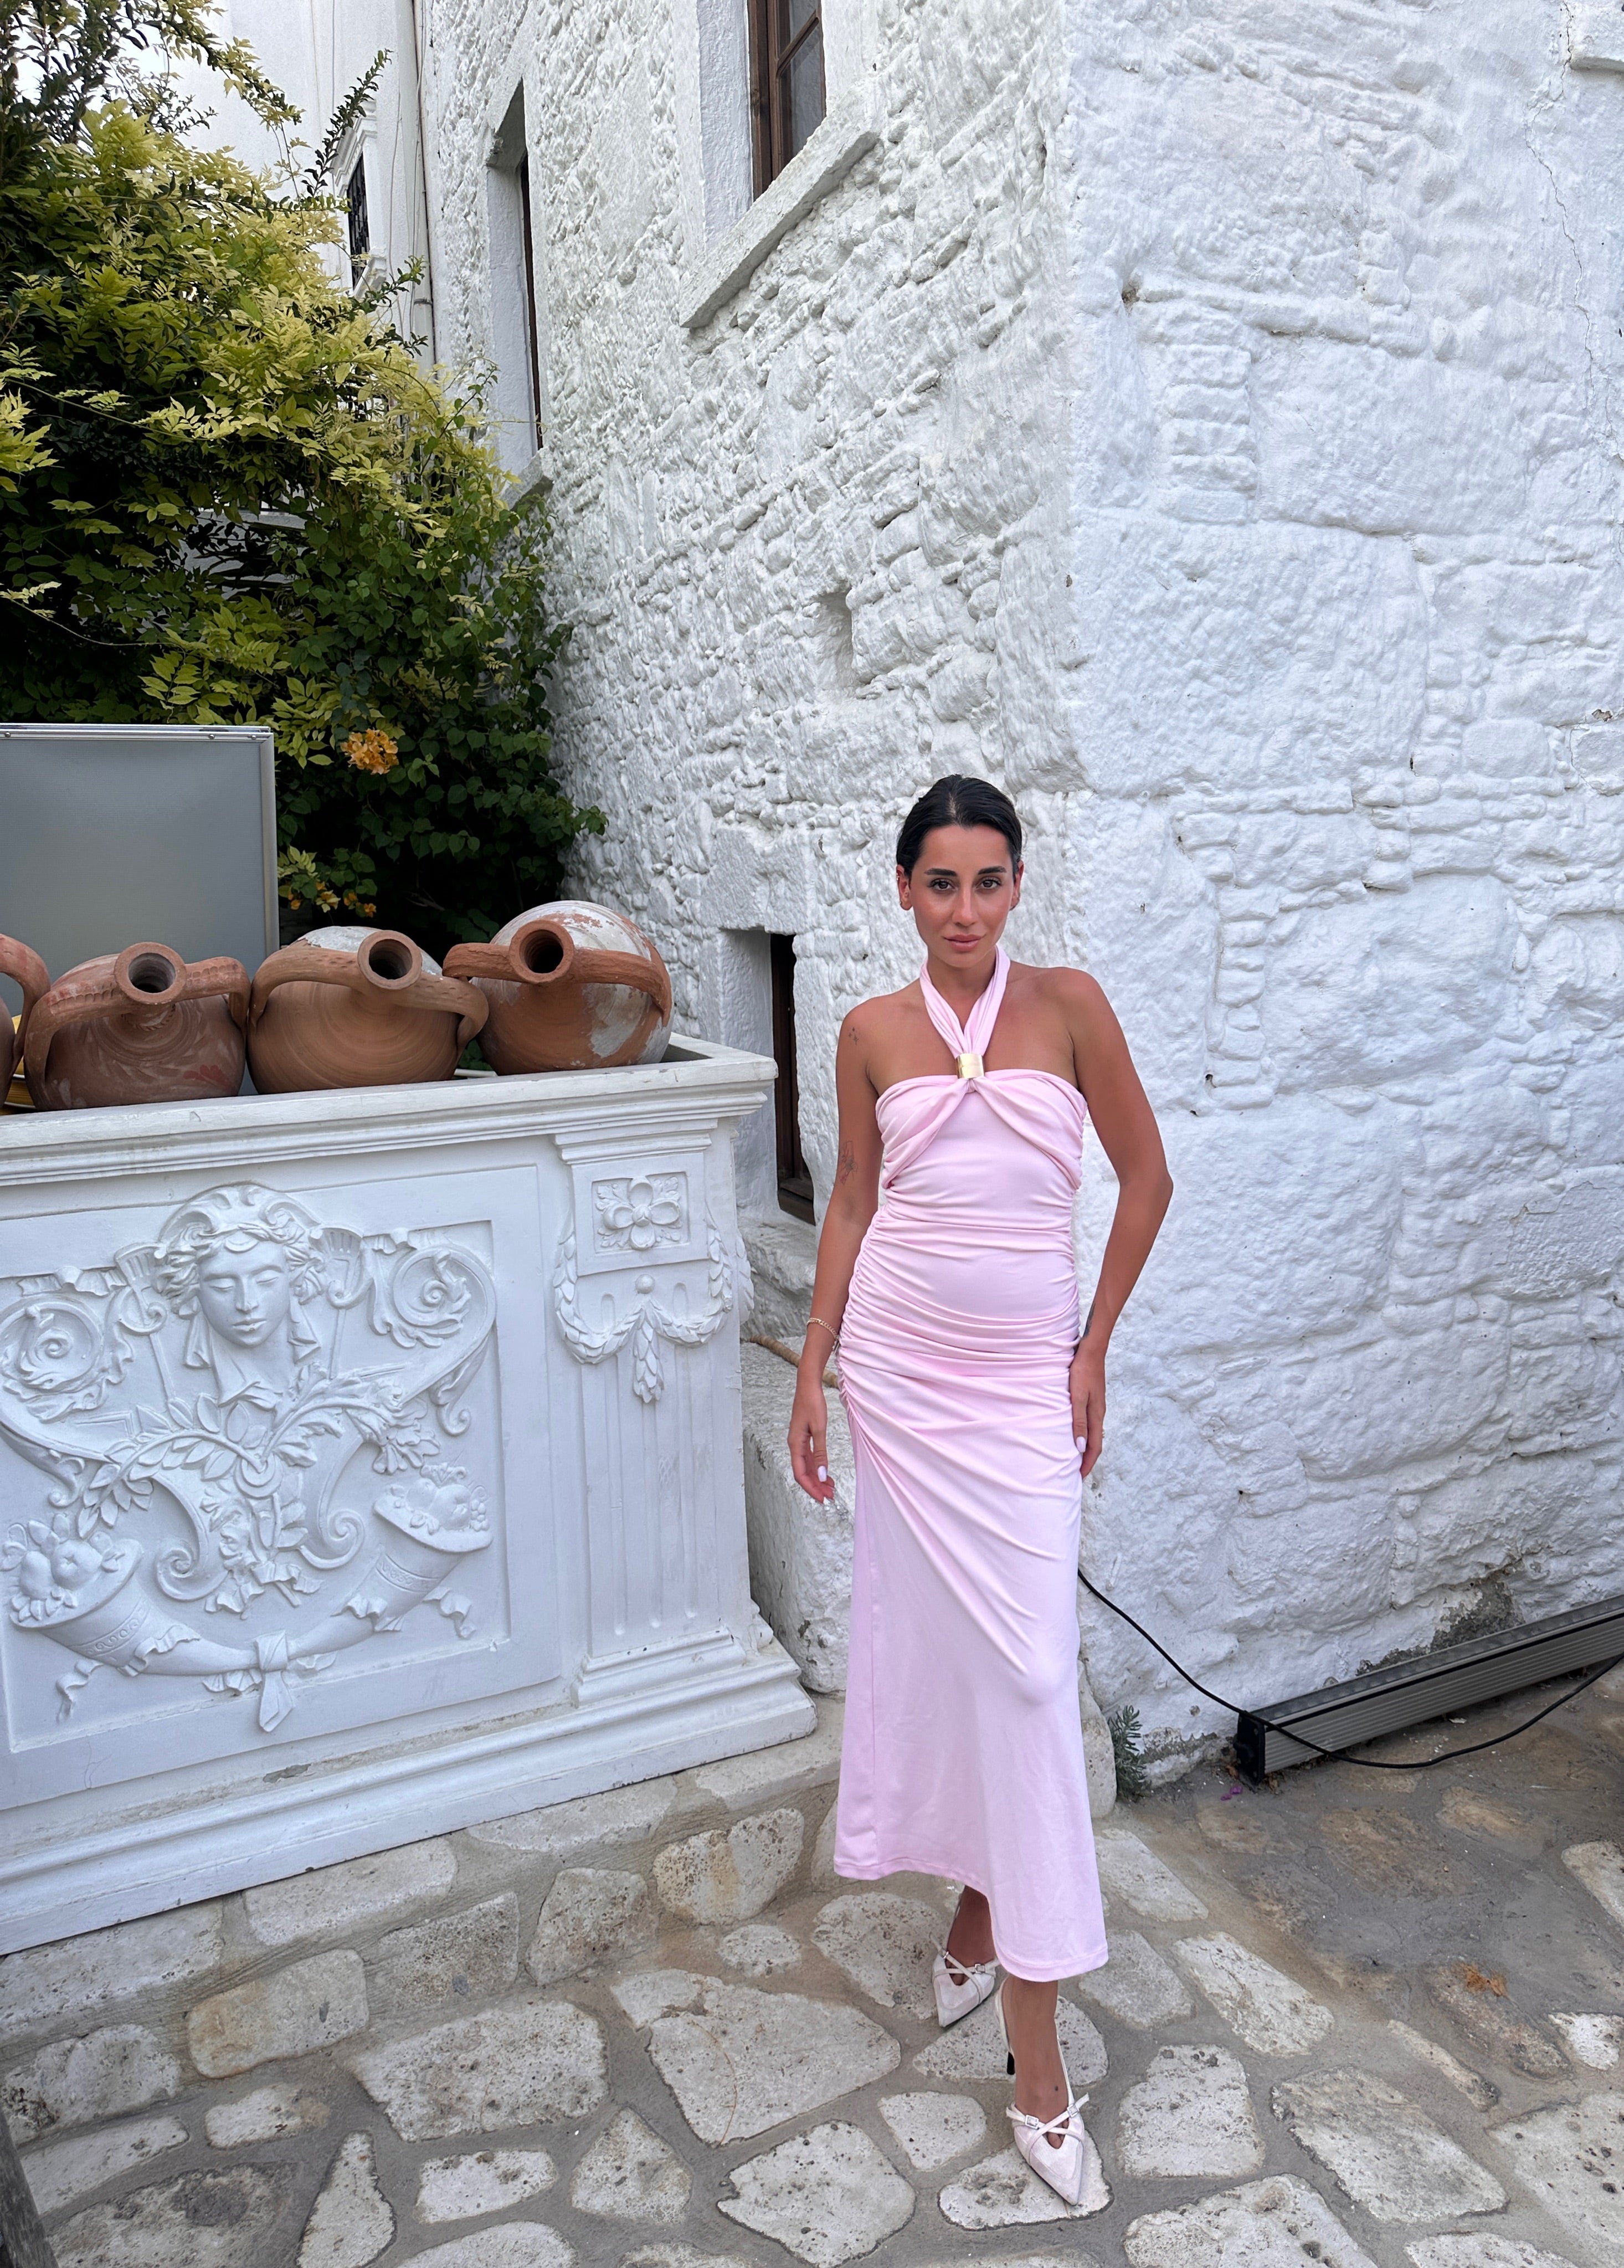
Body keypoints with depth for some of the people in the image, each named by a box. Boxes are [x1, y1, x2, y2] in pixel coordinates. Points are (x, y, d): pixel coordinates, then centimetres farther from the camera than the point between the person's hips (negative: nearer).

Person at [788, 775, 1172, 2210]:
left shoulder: (1068, 1003, -2)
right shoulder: (873, 1033, 3)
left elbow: (1147, 1179, 2)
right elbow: (854, 1200, 9)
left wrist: (1095, 1349, -1)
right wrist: (815, 1366, 5)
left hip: (1024, 1379, -2)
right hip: (899, 1366, 2)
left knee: (1027, 1672, 0)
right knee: (924, 1641, 11)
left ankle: (1038, 2074, 12)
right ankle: (979, 1909, 37)